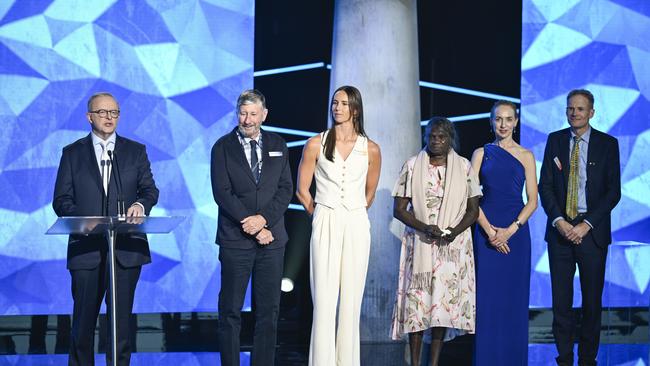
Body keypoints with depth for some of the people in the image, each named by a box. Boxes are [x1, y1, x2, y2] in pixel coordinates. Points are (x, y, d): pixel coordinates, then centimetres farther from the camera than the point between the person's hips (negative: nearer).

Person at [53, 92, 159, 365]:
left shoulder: (136, 151, 12)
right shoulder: (72, 153, 9)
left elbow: (150, 189, 9)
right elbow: (61, 200, 4)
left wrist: (141, 204, -15)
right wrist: (83, 220, -15)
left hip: (126, 247, 1)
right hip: (86, 247, -1)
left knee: (122, 319, 4)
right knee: (83, 320, 3)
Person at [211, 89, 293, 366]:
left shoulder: (278, 145, 11)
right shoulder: (223, 147, 1)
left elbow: (286, 188, 5)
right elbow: (222, 193, -6)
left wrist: (263, 218, -11)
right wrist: (251, 226, -12)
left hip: (272, 238, 3)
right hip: (235, 239, -3)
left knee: (268, 310, 4)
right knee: (230, 311, 1)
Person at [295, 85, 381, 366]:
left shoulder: (371, 149, 4)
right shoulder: (316, 144, 0)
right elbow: (302, 190, 7)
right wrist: (320, 216, 10)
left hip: (356, 226, 1)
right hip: (325, 226, -1)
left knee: (351, 300, 3)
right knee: (324, 299, -4)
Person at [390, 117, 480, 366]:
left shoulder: (464, 167, 6)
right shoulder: (412, 166, 4)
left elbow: (473, 209, 6)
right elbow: (399, 209, 1)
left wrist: (454, 231, -12)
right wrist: (425, 228, -14)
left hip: (453, 247, 1)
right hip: (419, 244, -1)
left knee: (445, 301, -2)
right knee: (417, 301, -6)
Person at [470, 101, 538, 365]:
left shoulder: (526, 156, 7)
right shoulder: (481, 153, 7)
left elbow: (532, 201, 2)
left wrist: (510, 230, -11)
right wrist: (489, 229, -11)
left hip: (516, 232, 0)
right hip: (486, 231, 0)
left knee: (515, 296, 2)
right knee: (487, 296, 0)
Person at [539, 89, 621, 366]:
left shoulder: (608, 144, 1)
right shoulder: (555, 140, 7)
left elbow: (613, 191, -3)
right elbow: (545, 185, 4)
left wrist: (587, 224, -12)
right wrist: (558, 221, -9)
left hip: (592, 231, -1)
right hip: (560, 228, 1)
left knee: (592, 299, 5)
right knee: (561, 299, 2)